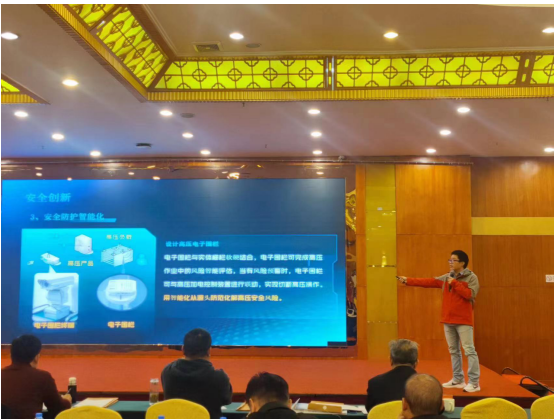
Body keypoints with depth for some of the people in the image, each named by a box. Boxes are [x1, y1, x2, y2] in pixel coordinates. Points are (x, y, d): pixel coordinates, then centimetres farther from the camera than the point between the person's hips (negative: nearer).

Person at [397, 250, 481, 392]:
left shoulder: (471, 277, -5)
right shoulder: (446, 278, 11)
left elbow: (470, 294, -18)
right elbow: (428, 282, 8)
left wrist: (454, 283, -15)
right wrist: (408, 280, 3)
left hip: (463, 321, -6)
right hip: (448, 320, 7)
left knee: (469, 351, -7)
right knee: (454, 351, 12)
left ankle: (474, 382, -4)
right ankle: (458, 380, 21)